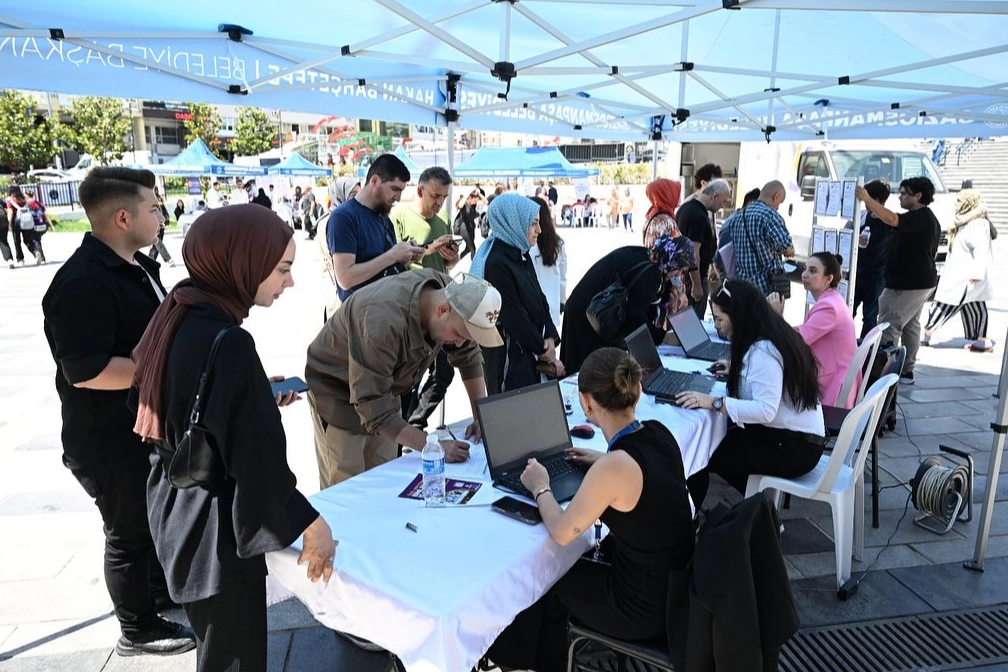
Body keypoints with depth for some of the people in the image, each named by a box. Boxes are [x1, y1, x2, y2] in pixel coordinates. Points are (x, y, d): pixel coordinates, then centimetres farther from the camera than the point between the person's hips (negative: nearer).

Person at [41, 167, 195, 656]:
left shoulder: (136, 264, 7)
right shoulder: (82, 283, -25)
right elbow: (86, 371, -30)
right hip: (112, 442, -9)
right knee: (130, 531, 8)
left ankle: (162, 591, 47)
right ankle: (138, 630, 29)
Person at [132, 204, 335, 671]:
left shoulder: (178, 315, -1)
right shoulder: (226, 342, -29)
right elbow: (257, 460, -26)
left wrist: (262, 399, 7)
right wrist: (310, 524, -16)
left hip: (178, 515, 9)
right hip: (215, 530, -9)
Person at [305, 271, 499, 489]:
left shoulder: (450, 293, -18)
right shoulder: (384, 321, -39)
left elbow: (469, 355, -3)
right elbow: (374, 409, -34)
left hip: (381, 388, 6)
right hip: (337, 392, -6)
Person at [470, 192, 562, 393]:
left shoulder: (521, 256, 8)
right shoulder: (496, 264, -20)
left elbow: (540, 300, 9)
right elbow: (514, 317, -18)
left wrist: (550, 337, -6)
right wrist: (543, 350, -8)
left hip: (530, 353, 8)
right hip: (508, 356, -8)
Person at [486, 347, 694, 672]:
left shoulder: (613, 467, -32)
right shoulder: (659, 432, -9)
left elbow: (561, 532, -17)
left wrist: (540, 487, -2)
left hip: (647, 608, -7)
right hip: (678, 583, 7)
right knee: (580, 560, 28)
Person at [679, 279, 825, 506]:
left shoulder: (763, 351, -23)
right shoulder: (772, 337, 6)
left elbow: (766, 410, -31)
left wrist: (715, 402, -31)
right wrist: (738, 369, 14)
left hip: (793, 447, -10)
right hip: (797, 438, 10)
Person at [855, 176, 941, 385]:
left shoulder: (918, 217, -17)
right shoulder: (930, 219, 17)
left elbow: (892, 219, -38)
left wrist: (867, 199, -40)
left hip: (906, 284, -11)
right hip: (921, 281, 11)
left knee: (889, 328, -10)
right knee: (911, 325, 15)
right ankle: (906, 371, 22)